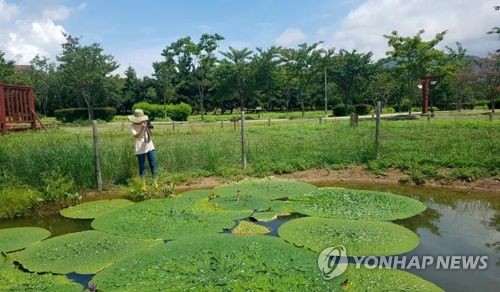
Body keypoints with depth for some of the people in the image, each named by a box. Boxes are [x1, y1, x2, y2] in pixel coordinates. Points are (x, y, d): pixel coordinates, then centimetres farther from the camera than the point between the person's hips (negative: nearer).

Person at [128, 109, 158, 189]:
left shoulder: (145, 123, 2)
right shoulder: (132, 126, -7)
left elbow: (150, 135, -1)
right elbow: (136, 136, -21)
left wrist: (148, 128, -19)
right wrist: (142, 128, -30)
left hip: (150, 147, 3)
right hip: (140, 149, -3)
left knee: (153, 165, 6)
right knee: (142, 167, 4)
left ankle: (155, 182, 17)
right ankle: (143, 184, 13)